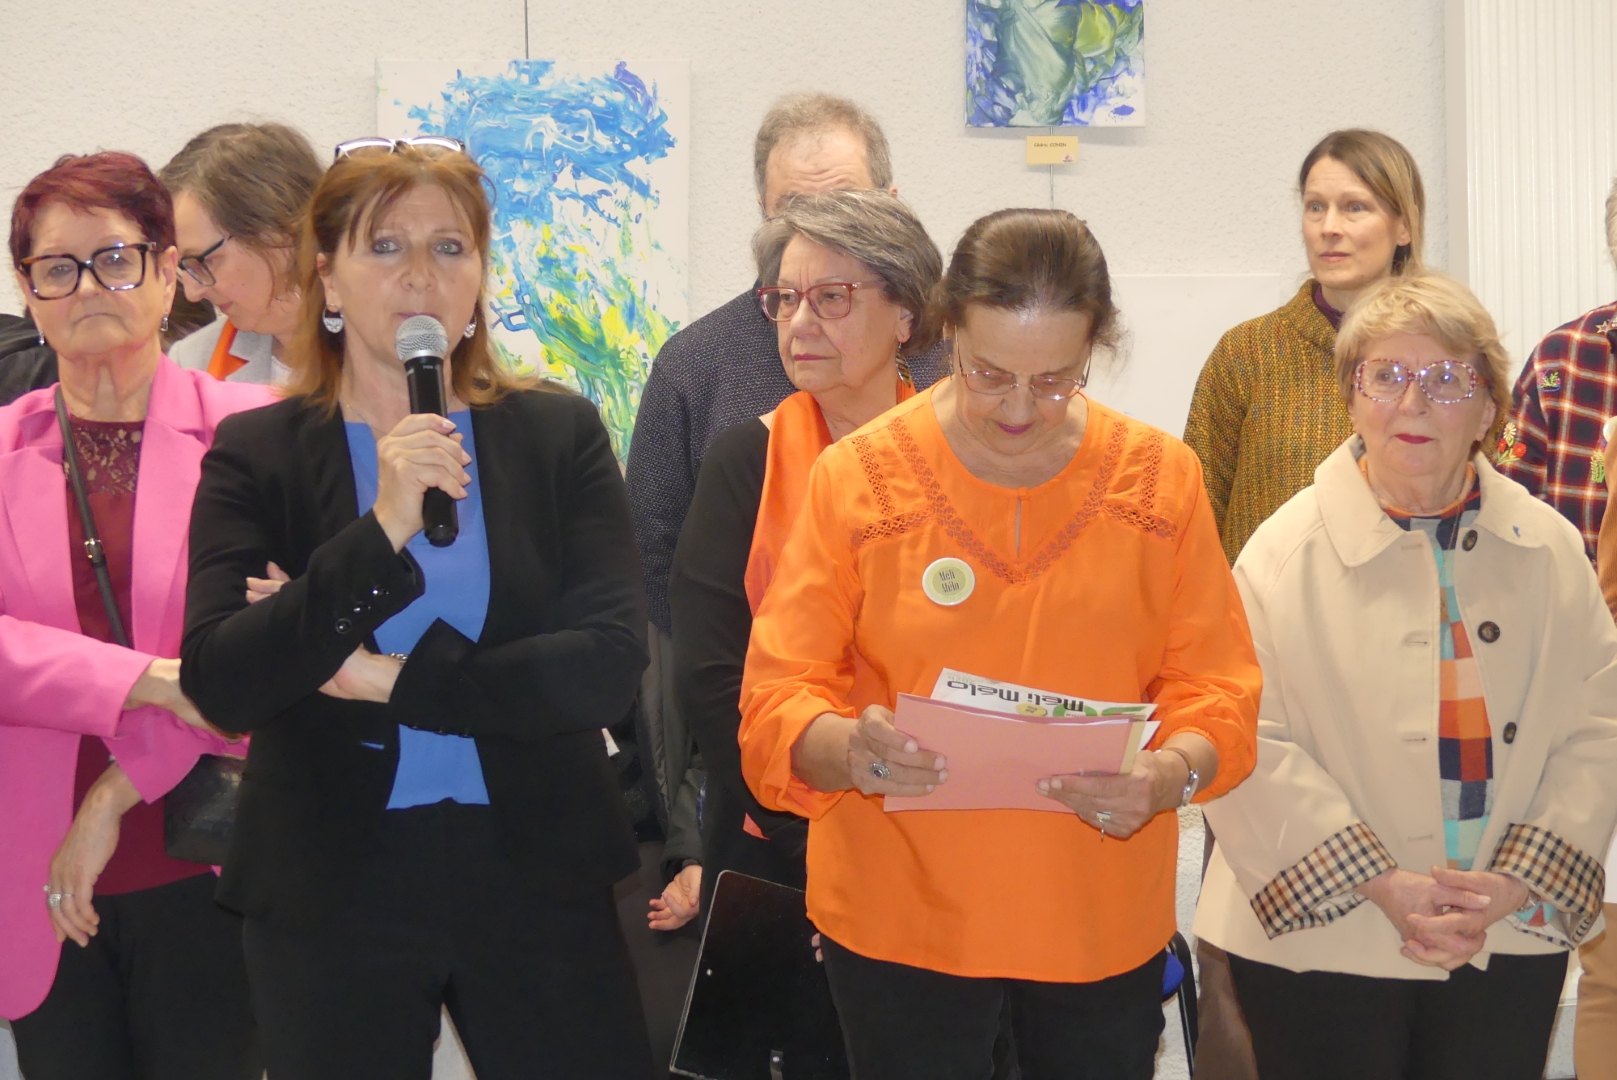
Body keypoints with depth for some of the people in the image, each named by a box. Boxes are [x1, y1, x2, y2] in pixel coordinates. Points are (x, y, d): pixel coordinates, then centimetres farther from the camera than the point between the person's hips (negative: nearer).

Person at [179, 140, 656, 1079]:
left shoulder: (560, 433, 1)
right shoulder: (256, 454, -1)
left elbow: (611, 664, -9)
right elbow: (219, 688, -13)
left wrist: (390, 677, -12)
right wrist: (381, 532, -22)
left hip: (538, 880, 1)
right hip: (328, 896, 0)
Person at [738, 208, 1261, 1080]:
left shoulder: (1159, 478, 2)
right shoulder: (856, 477, -5)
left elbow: (1217, 690, 0)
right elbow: (777, 701, -7)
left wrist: (1172, 772, -22)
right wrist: (847, 748, -29)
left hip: (1104, 923, 2)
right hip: (902, 918, -1)